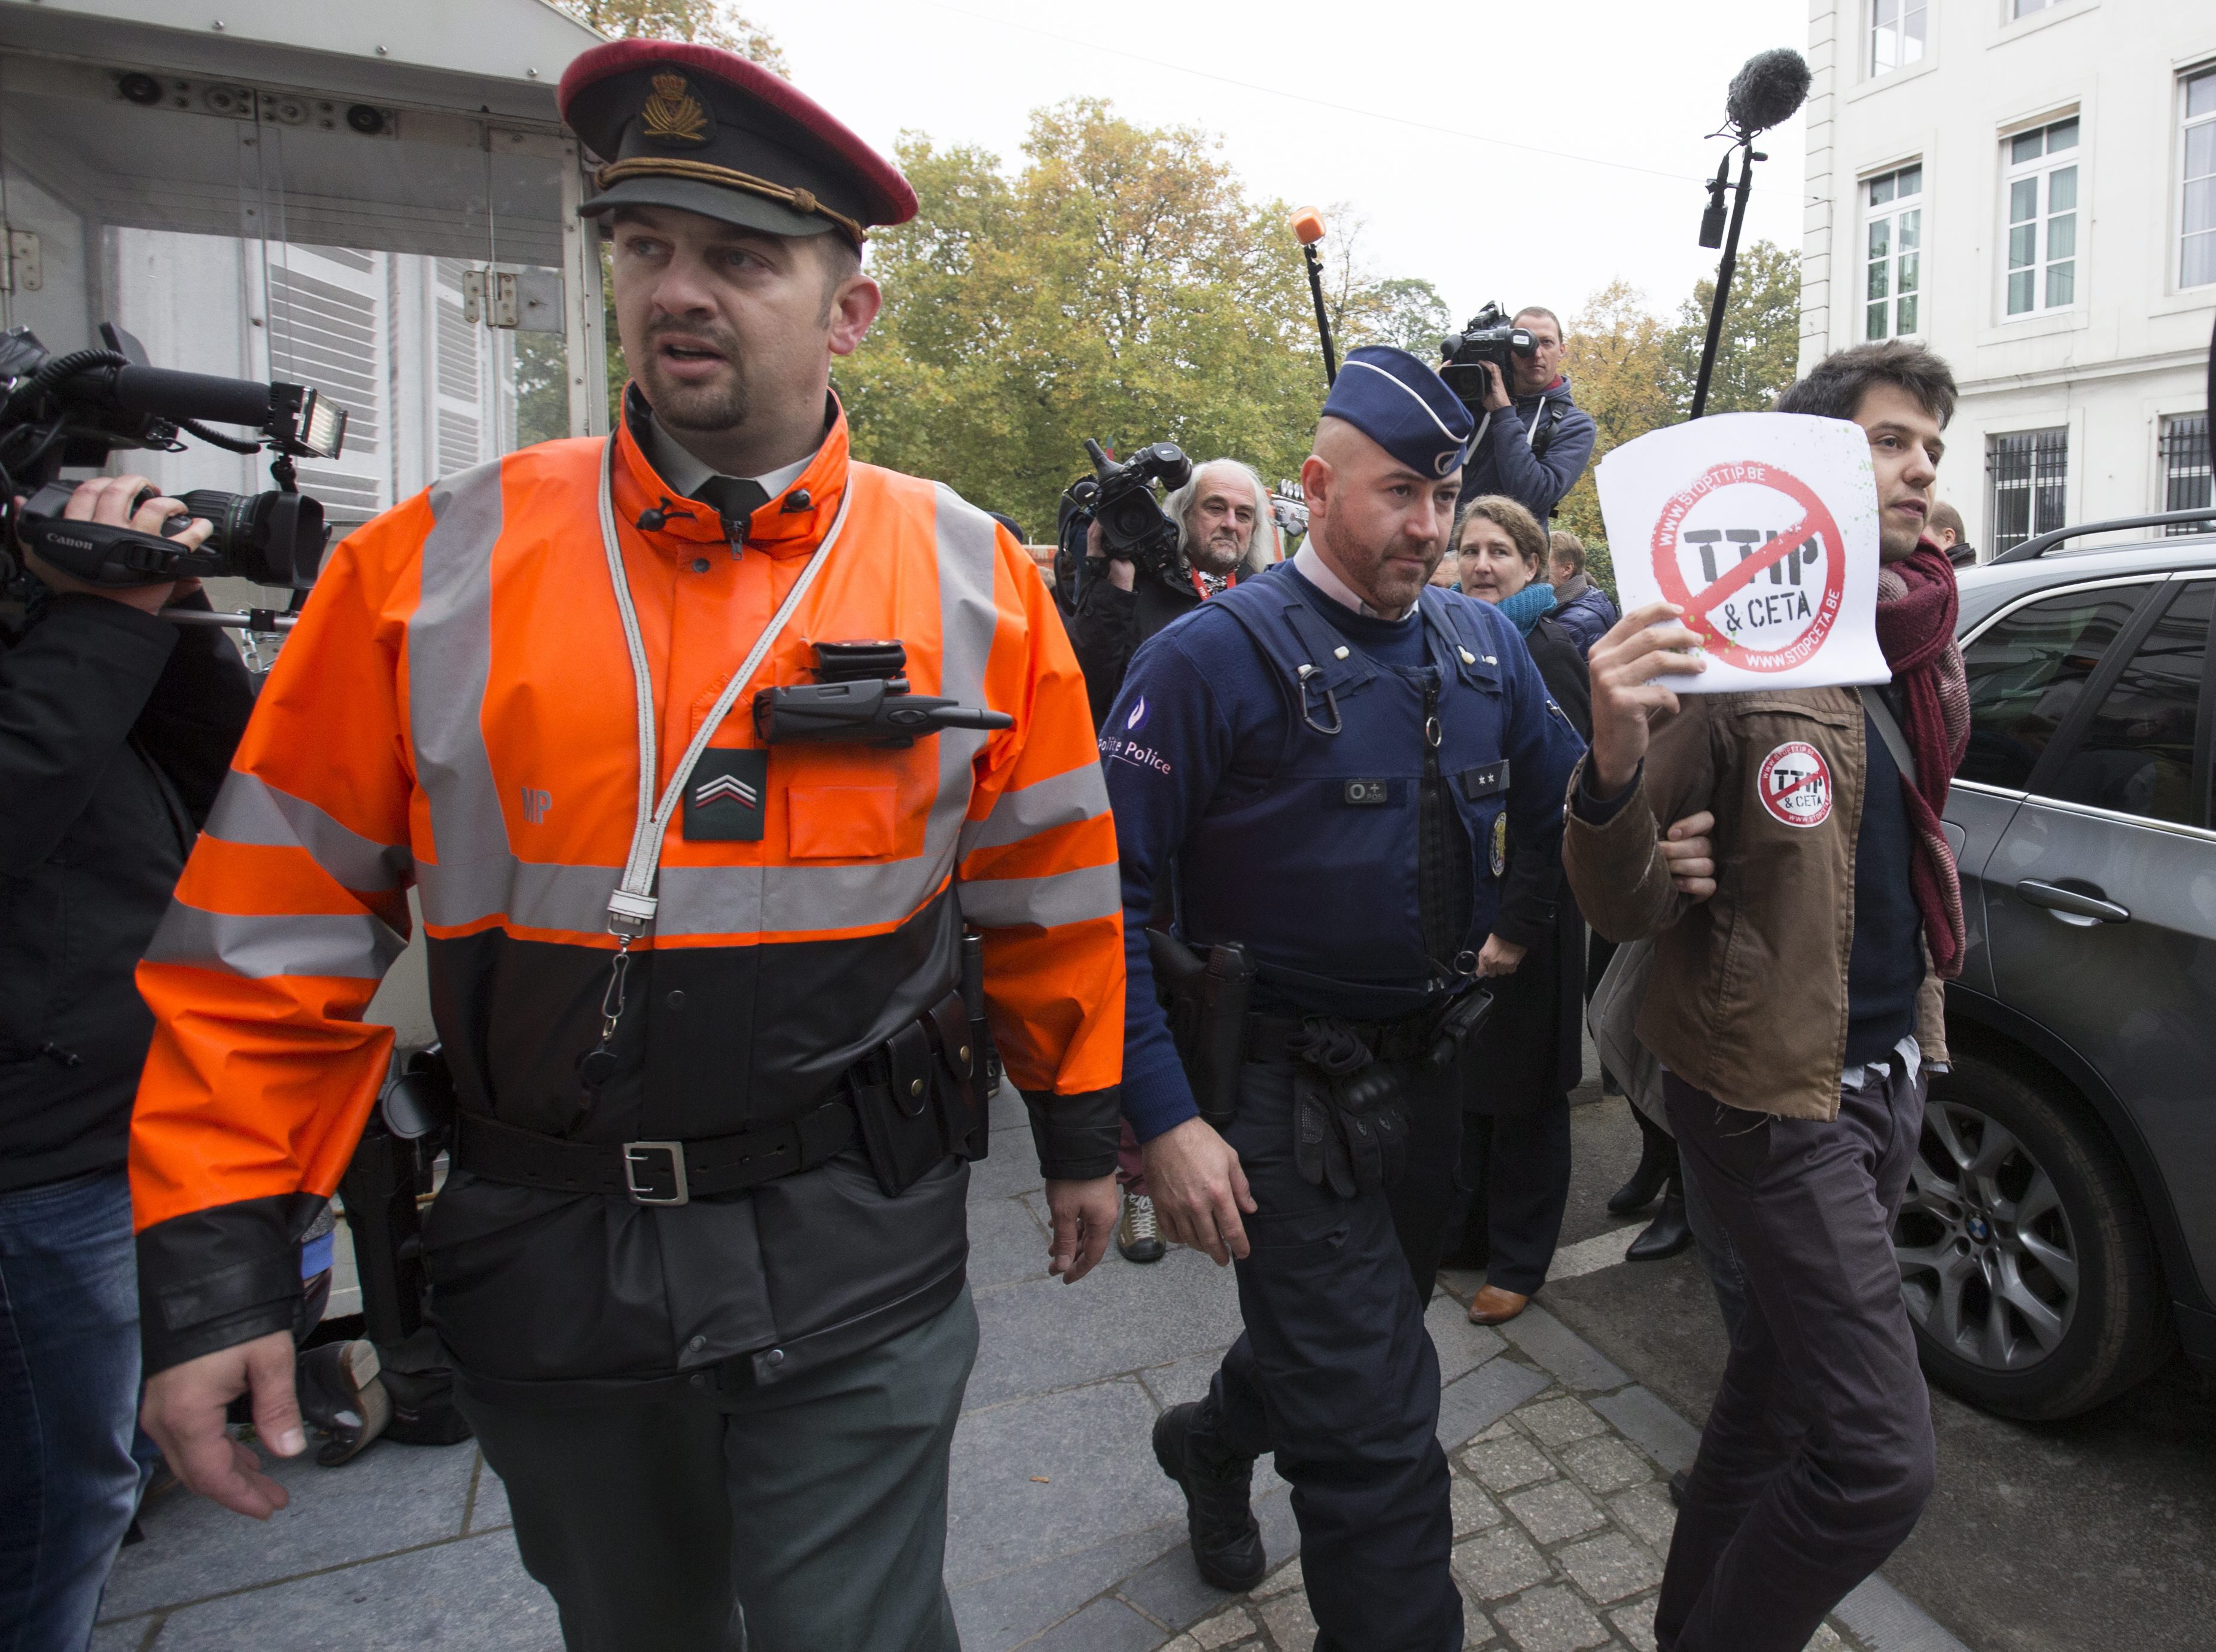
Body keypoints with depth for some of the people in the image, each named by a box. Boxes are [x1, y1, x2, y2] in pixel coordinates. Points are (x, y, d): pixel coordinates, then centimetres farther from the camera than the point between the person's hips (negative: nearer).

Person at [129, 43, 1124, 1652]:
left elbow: (1050, 893, 3)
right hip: (545, 1259, 3)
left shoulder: (974, 582, -5)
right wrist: (217, 1261, -3)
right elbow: (274, 931, -1)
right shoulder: (432, 567, -5)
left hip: (855, 1263, -2)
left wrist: (1080, 1132, 11)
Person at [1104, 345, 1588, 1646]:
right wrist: (1166, 1118, -21)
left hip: (1428, 1064, 7)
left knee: (1352, 1335, 27)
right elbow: (1107, 890, -18)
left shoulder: (1484, 641, 3)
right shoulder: (1219, 653, -15)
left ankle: (1213, 1445, 56)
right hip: (1286, 1086, -7)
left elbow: (1564, 808, 9)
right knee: (1379, 1435, -4)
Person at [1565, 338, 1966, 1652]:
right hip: (1777, 1092, -8)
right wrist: (1616, 759, -36)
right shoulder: (1734, 646, -16)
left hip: (1892, 1069, 8)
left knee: (1781, 1376, 21)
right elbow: (1630, 910, -18)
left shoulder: (1919, 640, 7)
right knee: (1882, 1457, -9)